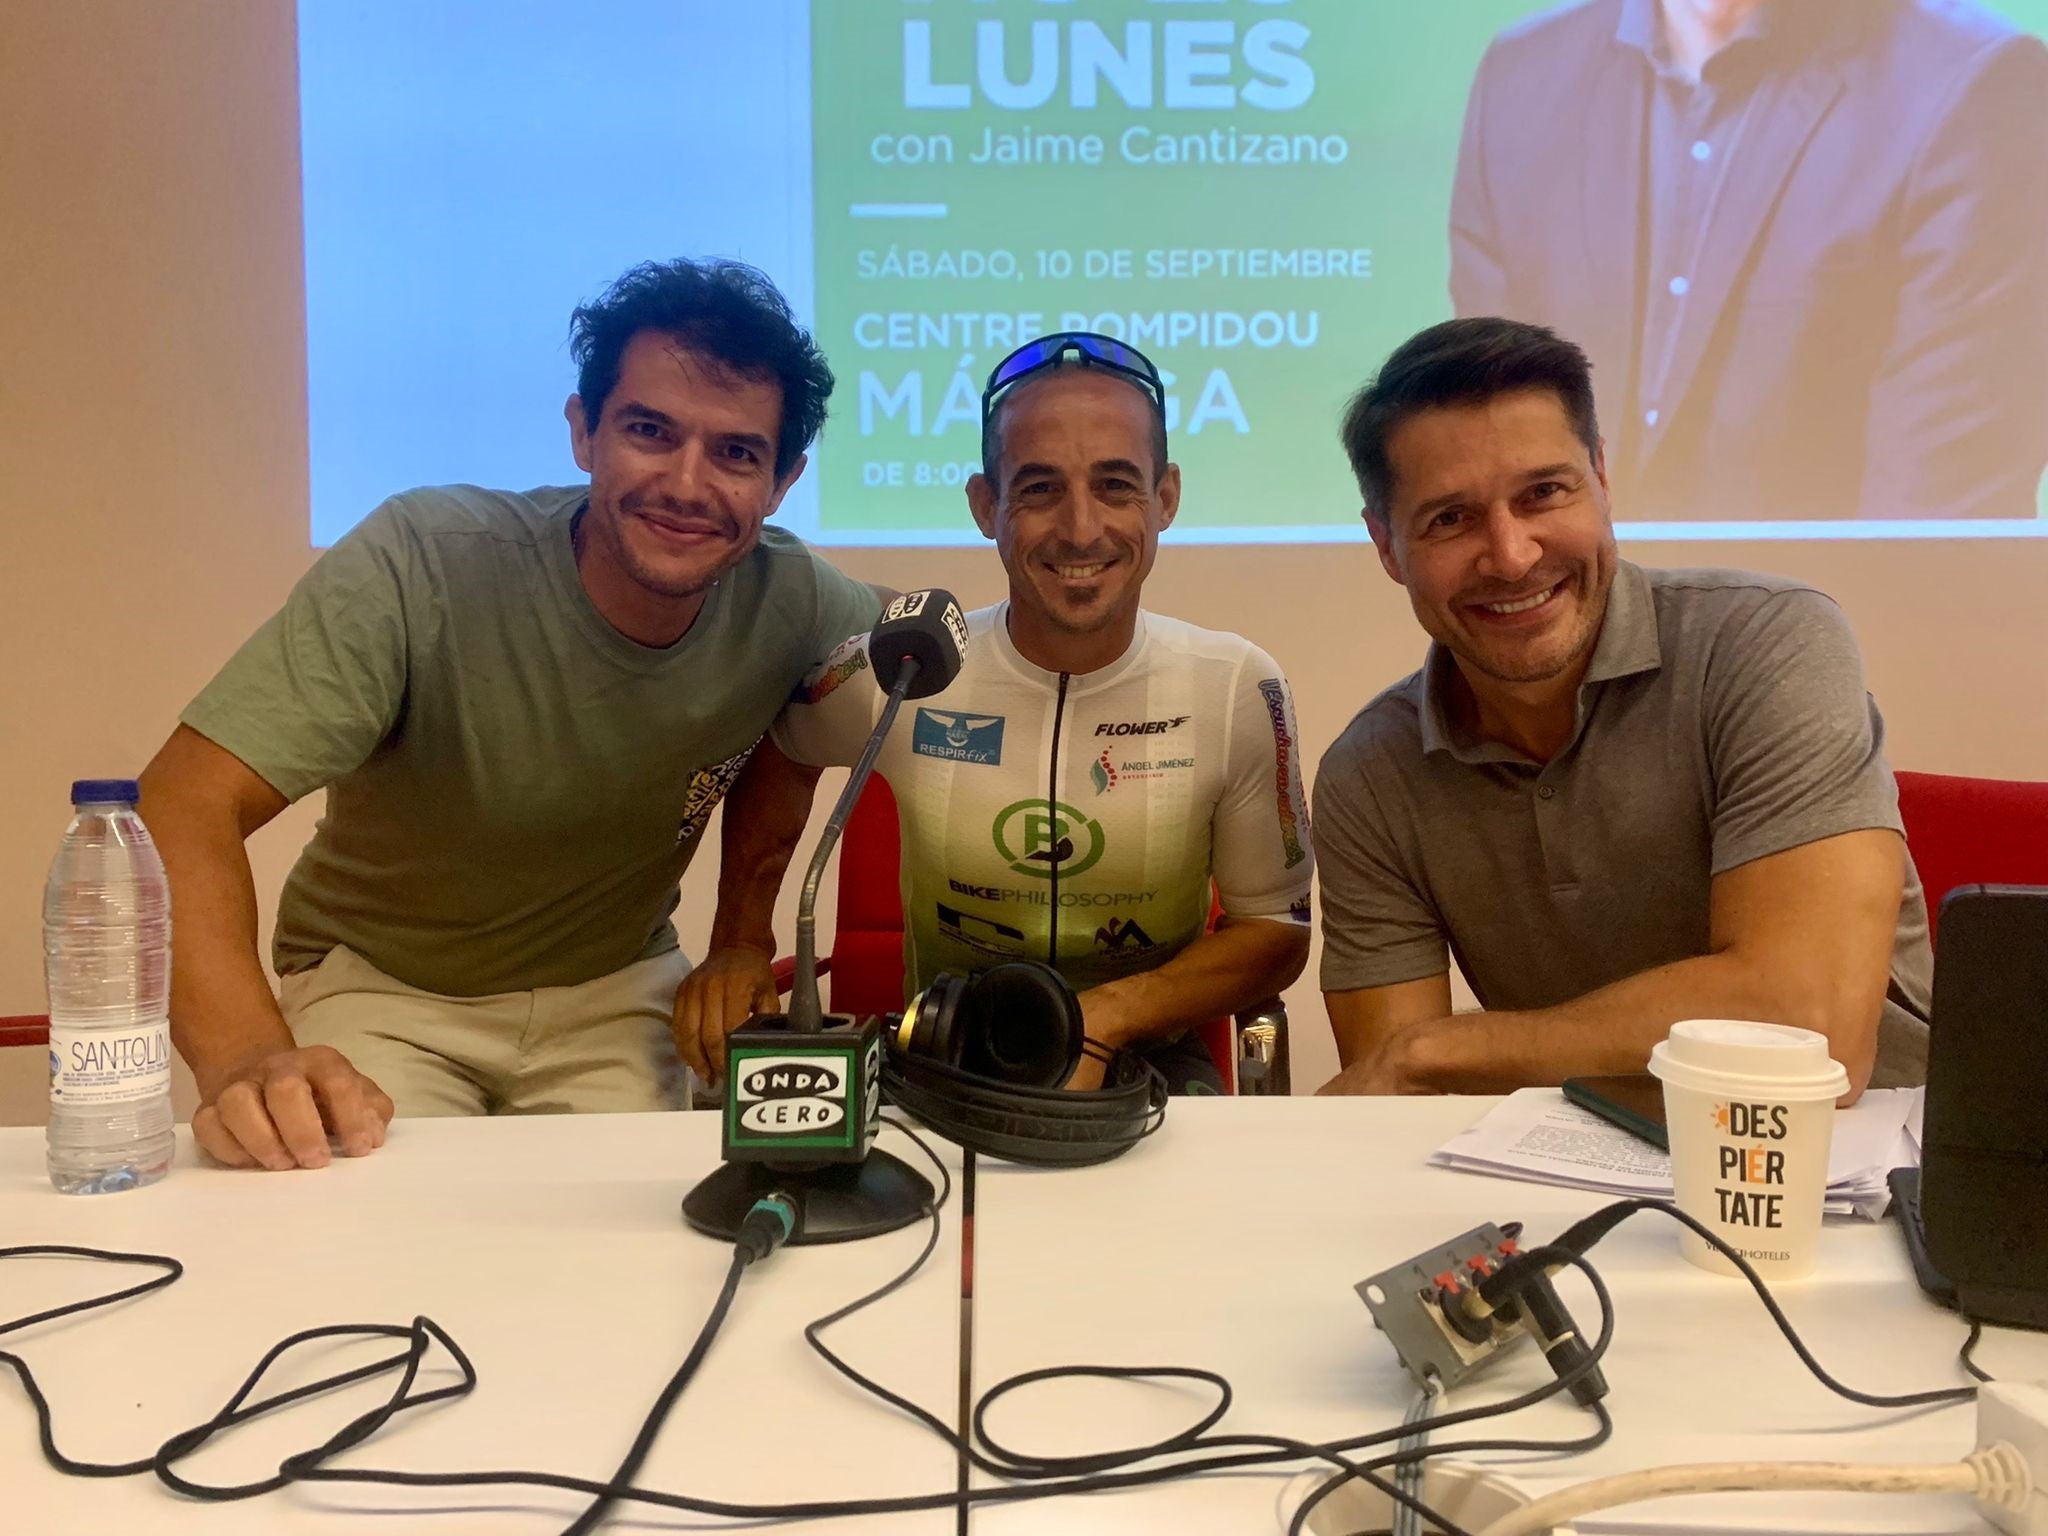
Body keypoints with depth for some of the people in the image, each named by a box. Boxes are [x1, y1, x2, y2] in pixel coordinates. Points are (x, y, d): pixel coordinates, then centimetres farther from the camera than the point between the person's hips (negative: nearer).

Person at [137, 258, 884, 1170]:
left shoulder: (791, 604, -17)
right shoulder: (421, 564, -26)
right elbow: (191, 802, -30)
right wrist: (246, 1058, -48)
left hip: (613, 984, 3)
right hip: (380, 983, -2)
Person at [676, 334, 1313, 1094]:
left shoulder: (1239, 690, -9)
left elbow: (1275, 932, 0)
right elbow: (773, 758, 14)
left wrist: (1103, 1018, -16)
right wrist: (740, 946, 1)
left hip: (1150, 1065, 1)